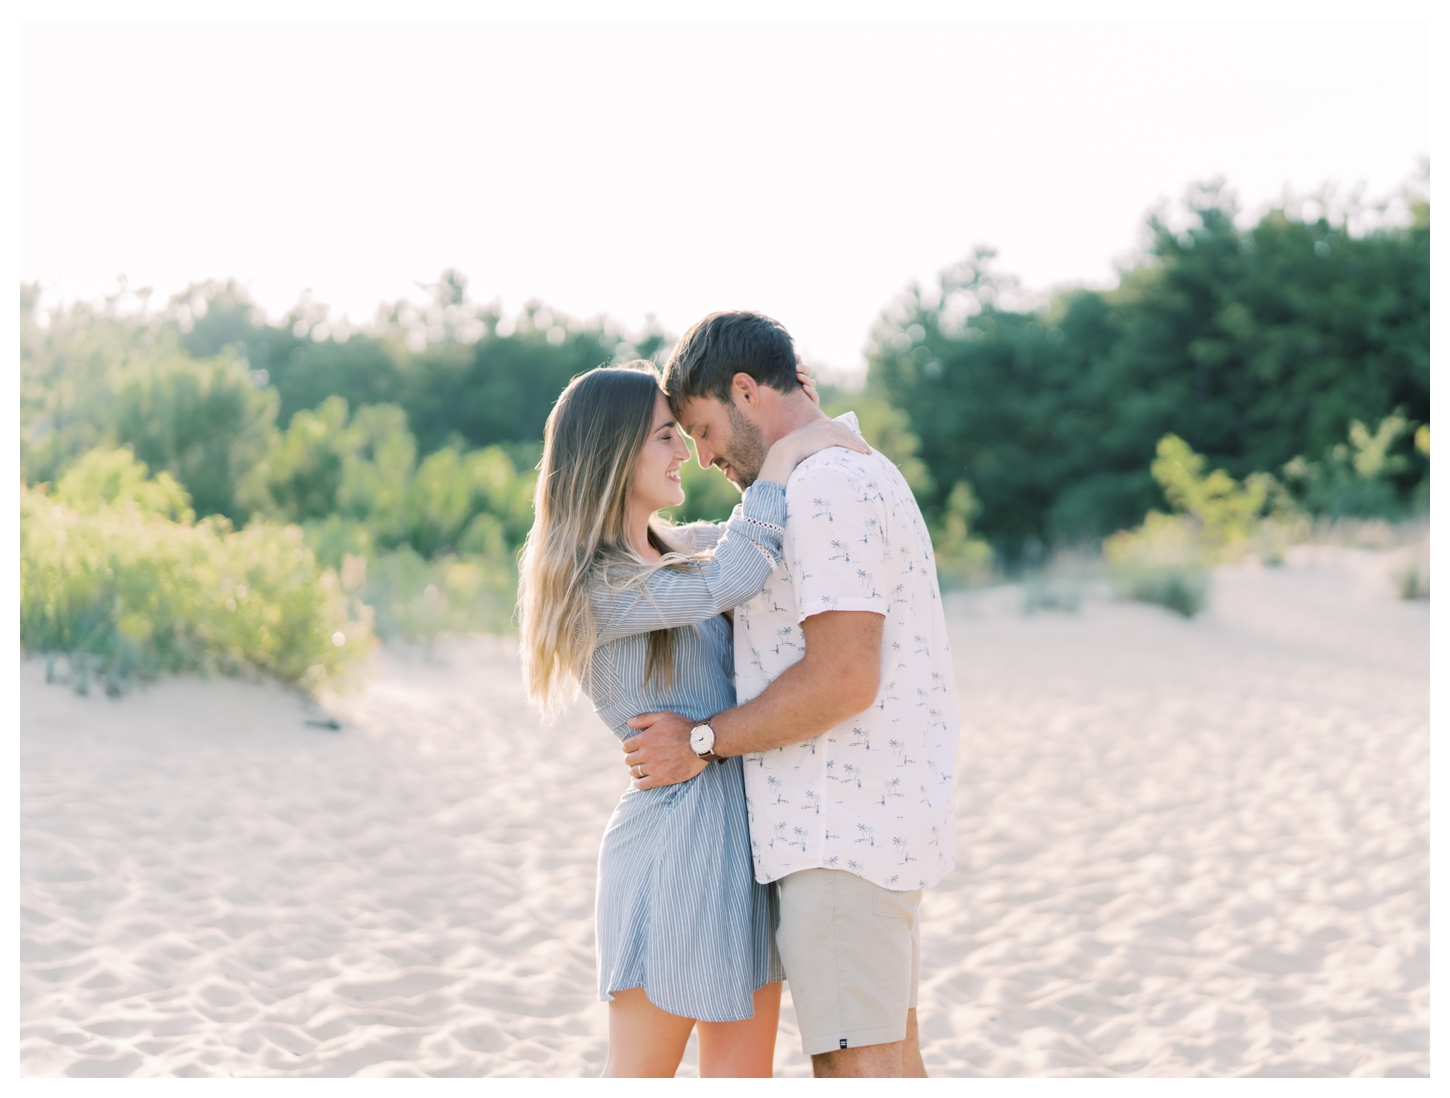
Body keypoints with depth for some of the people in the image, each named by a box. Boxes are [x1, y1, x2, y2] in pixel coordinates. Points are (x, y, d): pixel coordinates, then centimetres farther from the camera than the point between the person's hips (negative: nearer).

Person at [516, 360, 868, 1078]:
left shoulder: (681, 550, 12)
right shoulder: (593, 587, -14)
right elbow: (729, 581, -26)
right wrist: (784, 454, -17)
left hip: (746, 831, 8)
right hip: (675, 837, -8)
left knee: (742, 1073, 10)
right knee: (641, 1073, 5)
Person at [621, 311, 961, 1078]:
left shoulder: (825, 488, -16)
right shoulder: (860, 476, 18)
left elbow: (842, 679, -23)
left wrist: (704, 740, -14)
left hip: (843, 829, -11)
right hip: (879, 817, 11)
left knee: (854, 1066, -6)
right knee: (890, 1057, 15)